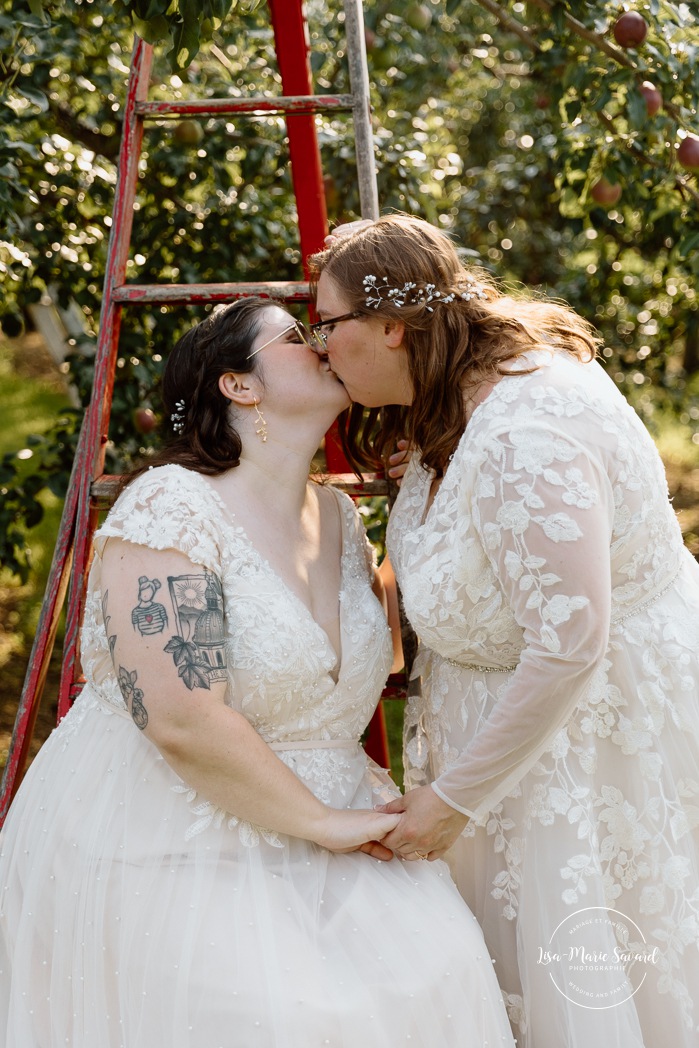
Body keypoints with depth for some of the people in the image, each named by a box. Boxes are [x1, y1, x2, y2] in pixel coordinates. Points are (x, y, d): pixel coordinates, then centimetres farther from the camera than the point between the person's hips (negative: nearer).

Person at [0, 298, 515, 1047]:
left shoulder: (338, 516, 8)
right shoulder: (170, 509, -17)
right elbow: (183, 720, -25)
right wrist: (324, 821, -17)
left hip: (300, 834, 7)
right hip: (165, 841, -6)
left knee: (433, 965, -10)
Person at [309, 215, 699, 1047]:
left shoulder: (525, 440, -31)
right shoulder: (458, 401, 1)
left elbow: (567, 647, -31)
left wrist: (454, 796, -23)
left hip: (598, 720, -9)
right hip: (522, 700, 9)